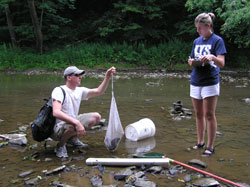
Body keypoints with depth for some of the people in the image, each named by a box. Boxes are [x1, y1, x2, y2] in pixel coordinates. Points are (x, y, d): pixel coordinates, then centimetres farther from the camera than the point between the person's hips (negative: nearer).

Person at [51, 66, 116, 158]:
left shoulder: (79, 91, 3)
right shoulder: (59, 91, -20)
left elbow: (99, 91, 5)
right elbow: (56, 112, -35)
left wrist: (107, 77, -10)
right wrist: (77, 123, -44)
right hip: (56, 129, -8)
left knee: (96, 117, 1)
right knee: (72, 126, -40)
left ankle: (73, 139, 12)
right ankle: (60, 146, -8)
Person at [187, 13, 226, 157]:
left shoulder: (217, 40, -7)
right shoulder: (197, 41, 12)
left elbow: (221, 63, -14)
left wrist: (212, 57, -35)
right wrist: (191, 61, -4)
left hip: (210, 82, -6)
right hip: (196, 81, 6)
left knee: (209, 115, -3)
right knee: (199, 114, 13)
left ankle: (210, 146, 6)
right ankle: (200, 142, 25)